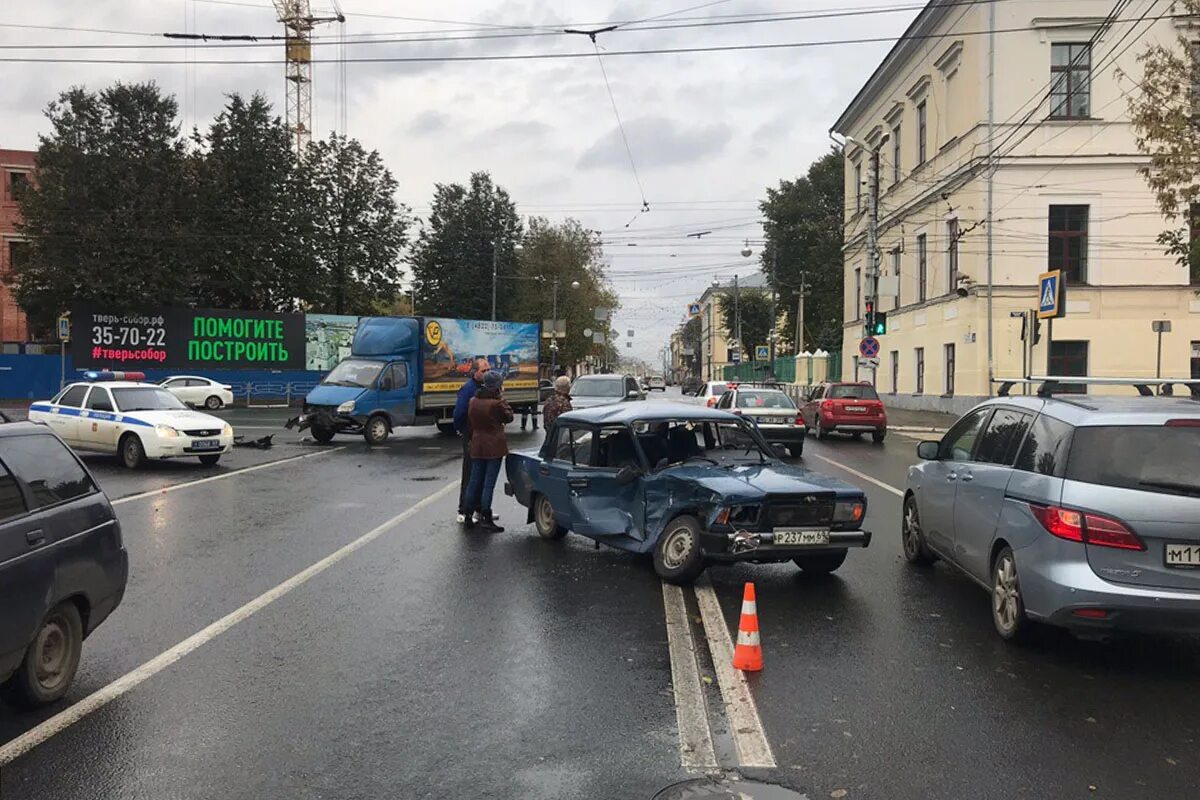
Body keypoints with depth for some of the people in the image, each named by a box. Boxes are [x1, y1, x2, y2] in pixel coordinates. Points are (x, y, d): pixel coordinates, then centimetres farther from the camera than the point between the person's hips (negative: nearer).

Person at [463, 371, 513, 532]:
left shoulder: (473, 401, 2)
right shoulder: (496, 403, -17)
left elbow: (471, 422, 9)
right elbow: (508, 417, -2)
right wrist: (502, 399, 2)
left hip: (477, 445, 6)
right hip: (494, 447, -6)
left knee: (474, 480, 14)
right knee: (489, 483, -2)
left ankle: (469, 515, 21)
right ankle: (486, 520, 0)